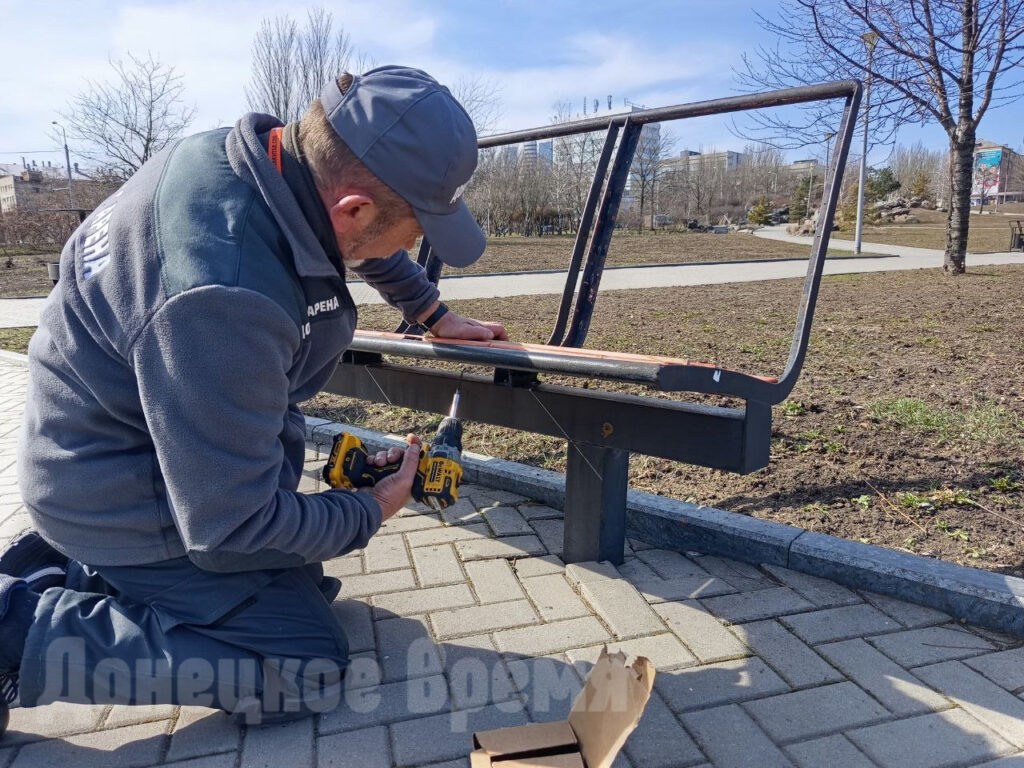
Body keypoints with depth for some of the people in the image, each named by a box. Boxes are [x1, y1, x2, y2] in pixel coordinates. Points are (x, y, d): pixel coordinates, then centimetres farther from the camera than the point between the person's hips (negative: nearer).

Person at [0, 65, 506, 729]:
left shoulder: (274, 153, -11)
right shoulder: (221, 301, -38)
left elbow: (365, 246, 13)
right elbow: (231, 523, -28)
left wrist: (436, 315, 19)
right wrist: (372, 512, -12)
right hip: (132, 496, -9)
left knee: (303, 579, 21)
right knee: (308, 674, -4)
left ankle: (63, 562, 21)